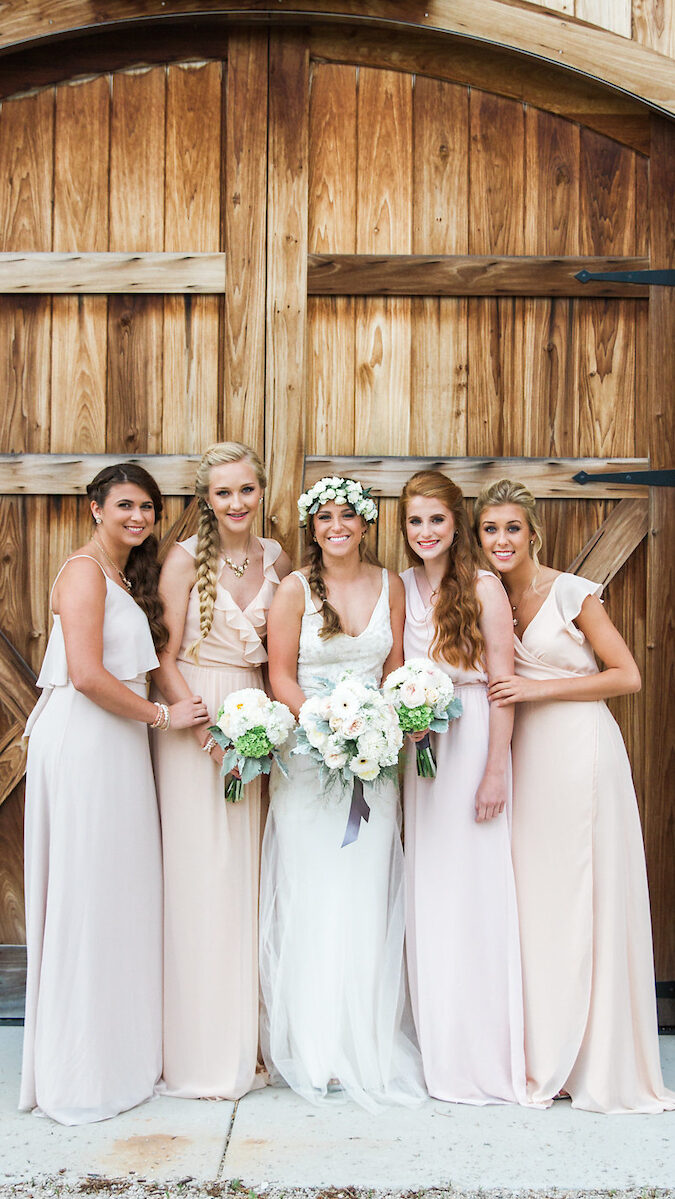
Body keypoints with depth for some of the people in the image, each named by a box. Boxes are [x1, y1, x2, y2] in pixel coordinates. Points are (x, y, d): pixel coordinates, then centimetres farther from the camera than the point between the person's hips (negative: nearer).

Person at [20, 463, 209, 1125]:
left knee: (121, 893, 13)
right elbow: (86, 674, -20)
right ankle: (80, 1076, 12)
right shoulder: (85, 570, -11)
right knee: (88, 897, -1)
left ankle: (119, 1054, 26)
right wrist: (162, 714, -12)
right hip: (84, 742, -9)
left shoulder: (127, 576, 18)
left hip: (117, 742, 9)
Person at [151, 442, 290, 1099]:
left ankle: (242, 1043, 22)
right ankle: (198, 1052, 11)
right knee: (196, 876, -2)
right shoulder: (185, 558, -6)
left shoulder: (277, 558, 7)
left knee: (244, 873, 9)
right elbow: (166, 657, -7)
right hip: (192, 721, -4)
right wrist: (209, 729, -16)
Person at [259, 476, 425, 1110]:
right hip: (308, 757, -3)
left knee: (367, 899, 6)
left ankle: (369, 1046, 19)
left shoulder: (389, 585, 8)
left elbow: (395, 668, 11)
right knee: (313, 896, 1)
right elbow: (281, 677, -5)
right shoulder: (294, 589, -3)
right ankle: (315, 1050, 14)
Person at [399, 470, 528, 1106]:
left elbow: (502, 685, -9)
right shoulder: (400, 587, 8)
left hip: (471, 742, -5)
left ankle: (484, 1057, 13)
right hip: (416, 745, 5)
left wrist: (496, 770, -13)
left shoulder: (484, 587, -6)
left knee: (474, 889, -1)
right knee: (424, 892, 9)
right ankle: (436, 1049, 23)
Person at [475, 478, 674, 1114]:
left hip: (582, 749, -5)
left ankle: (601, 1063, 13)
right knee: (531, 900, 5)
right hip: (526, 752, 5)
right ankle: (543, 1056, 18)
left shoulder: (573, 593, -7)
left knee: (586, 898, -1)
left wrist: (540, 688, -13)